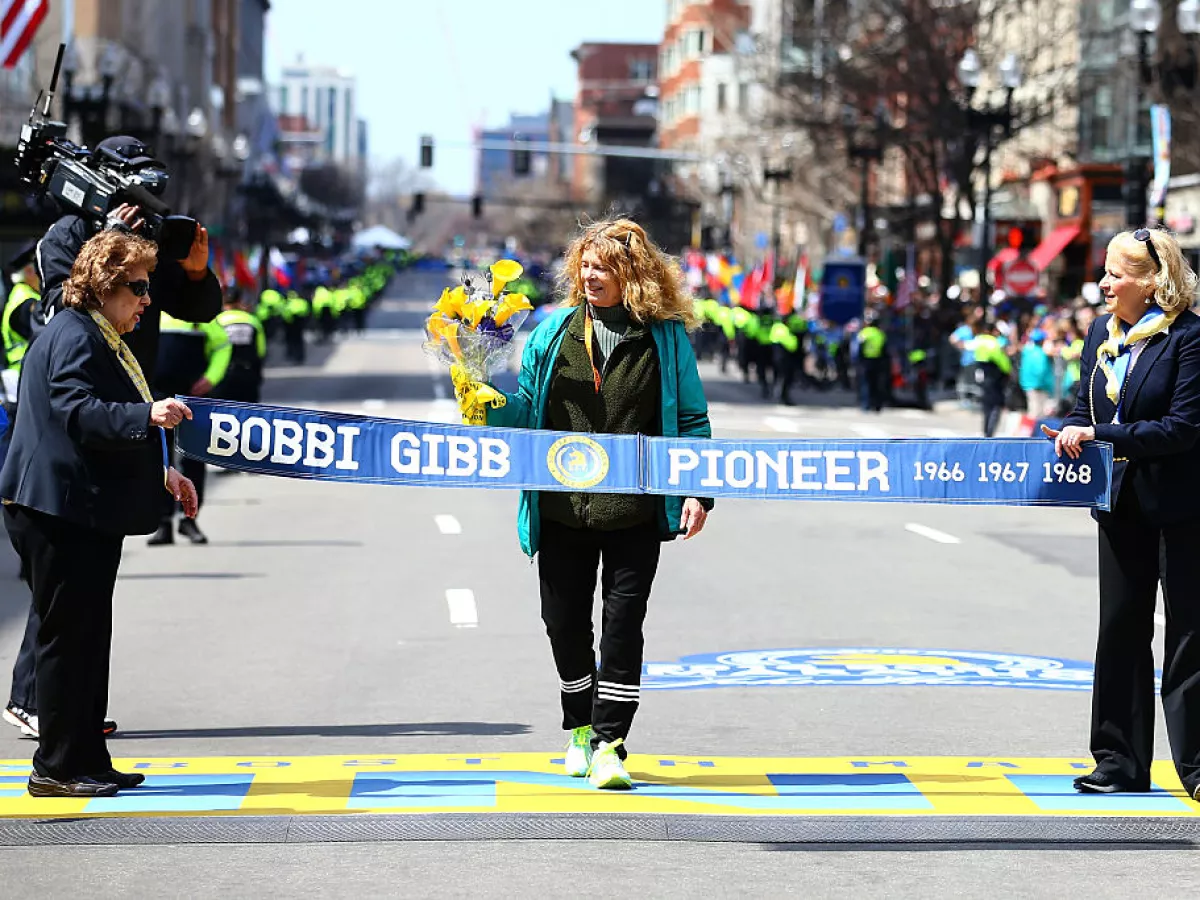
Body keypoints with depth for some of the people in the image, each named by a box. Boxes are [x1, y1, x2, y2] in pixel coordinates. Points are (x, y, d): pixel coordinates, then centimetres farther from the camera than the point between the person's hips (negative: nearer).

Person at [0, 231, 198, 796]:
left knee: (86, 638, 12)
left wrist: (161, 474, 28)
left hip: (86, 515, 11)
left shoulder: (100, 340, 22)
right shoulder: (74, 337, -13)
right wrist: (147, 415, -36)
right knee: (69, 637, -7)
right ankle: (57, 767, -3)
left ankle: (86, 761, 17)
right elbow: (79, 413, -26)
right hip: (61, 512, -11)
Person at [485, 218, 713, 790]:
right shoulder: (554, 333, 7)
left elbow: (692, 418, 4)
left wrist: (698, 491, -5)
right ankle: (580, 728, 30)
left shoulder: (665, 338, 2)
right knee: (564, 621, 10)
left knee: (623, 623, -5)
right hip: (562, 507, 3)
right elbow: (526, 406, 10)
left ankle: (609, 743, 1)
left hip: (634, 509, -3)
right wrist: (487, 408, -11)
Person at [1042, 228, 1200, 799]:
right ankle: (1121, 763, 17)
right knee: (1120, 629, 10)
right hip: (1123, 503, 7)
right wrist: (1070, 433, -9)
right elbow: (1086, 409, 14)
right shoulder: (1101, 334, 8)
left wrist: (1103, 436, -21)